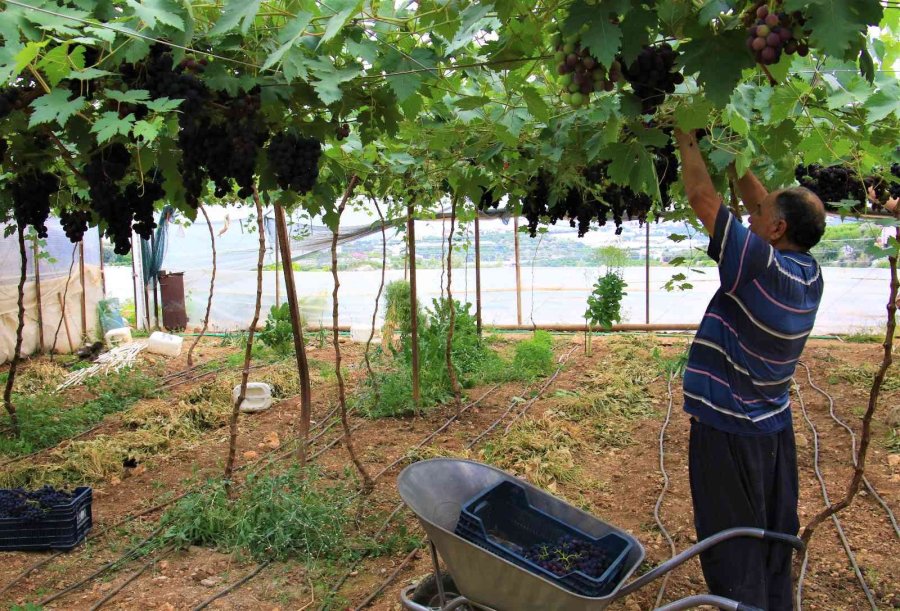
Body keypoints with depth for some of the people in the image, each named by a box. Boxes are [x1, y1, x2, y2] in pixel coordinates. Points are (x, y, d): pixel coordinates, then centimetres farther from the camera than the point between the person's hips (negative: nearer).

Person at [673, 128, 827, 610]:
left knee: (733, 550, 5)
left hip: (730, 430, -8)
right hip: (774, 425, 8)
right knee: (774, 538, 20)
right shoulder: (809, 274, -1)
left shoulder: (762, 267, -24)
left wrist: (686, 137, -5)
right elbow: (759, 200, 10)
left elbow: (702, 197, -19)